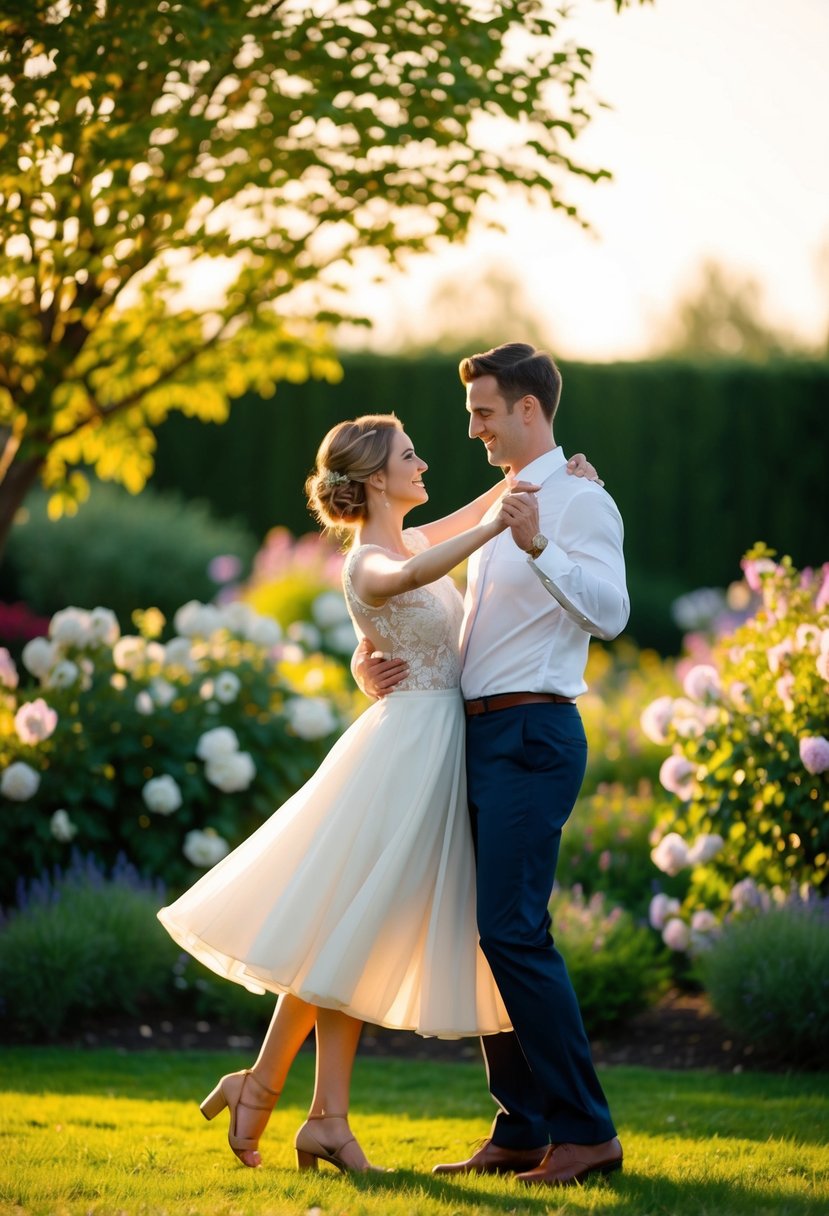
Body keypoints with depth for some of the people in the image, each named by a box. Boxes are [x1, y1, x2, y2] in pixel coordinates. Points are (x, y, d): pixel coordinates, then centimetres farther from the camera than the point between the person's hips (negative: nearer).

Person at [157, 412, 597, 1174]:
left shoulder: (406, 540, 13)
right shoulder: (368, 564, -14)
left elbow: (479, 513, 30)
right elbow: (411, 576, -39)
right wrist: (492, 528, -48)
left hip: (436, 750, 9)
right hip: (408, 744, -9)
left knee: (362, 944, 6)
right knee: (348, 932, -5)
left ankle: (329, 1120, 6)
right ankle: (261, 1088, 5)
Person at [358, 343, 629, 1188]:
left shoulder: (579, 500, -7)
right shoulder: (497, 511, 22)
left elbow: (609, 612, -22)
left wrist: (539, 547, -36)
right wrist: (370, 660, 11)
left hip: (531, 736, -9)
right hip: (480, 736, 9)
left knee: (514, 931, -15)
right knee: (488, 935, 8)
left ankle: (586, 1132, -9)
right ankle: (520, 1134, 13)